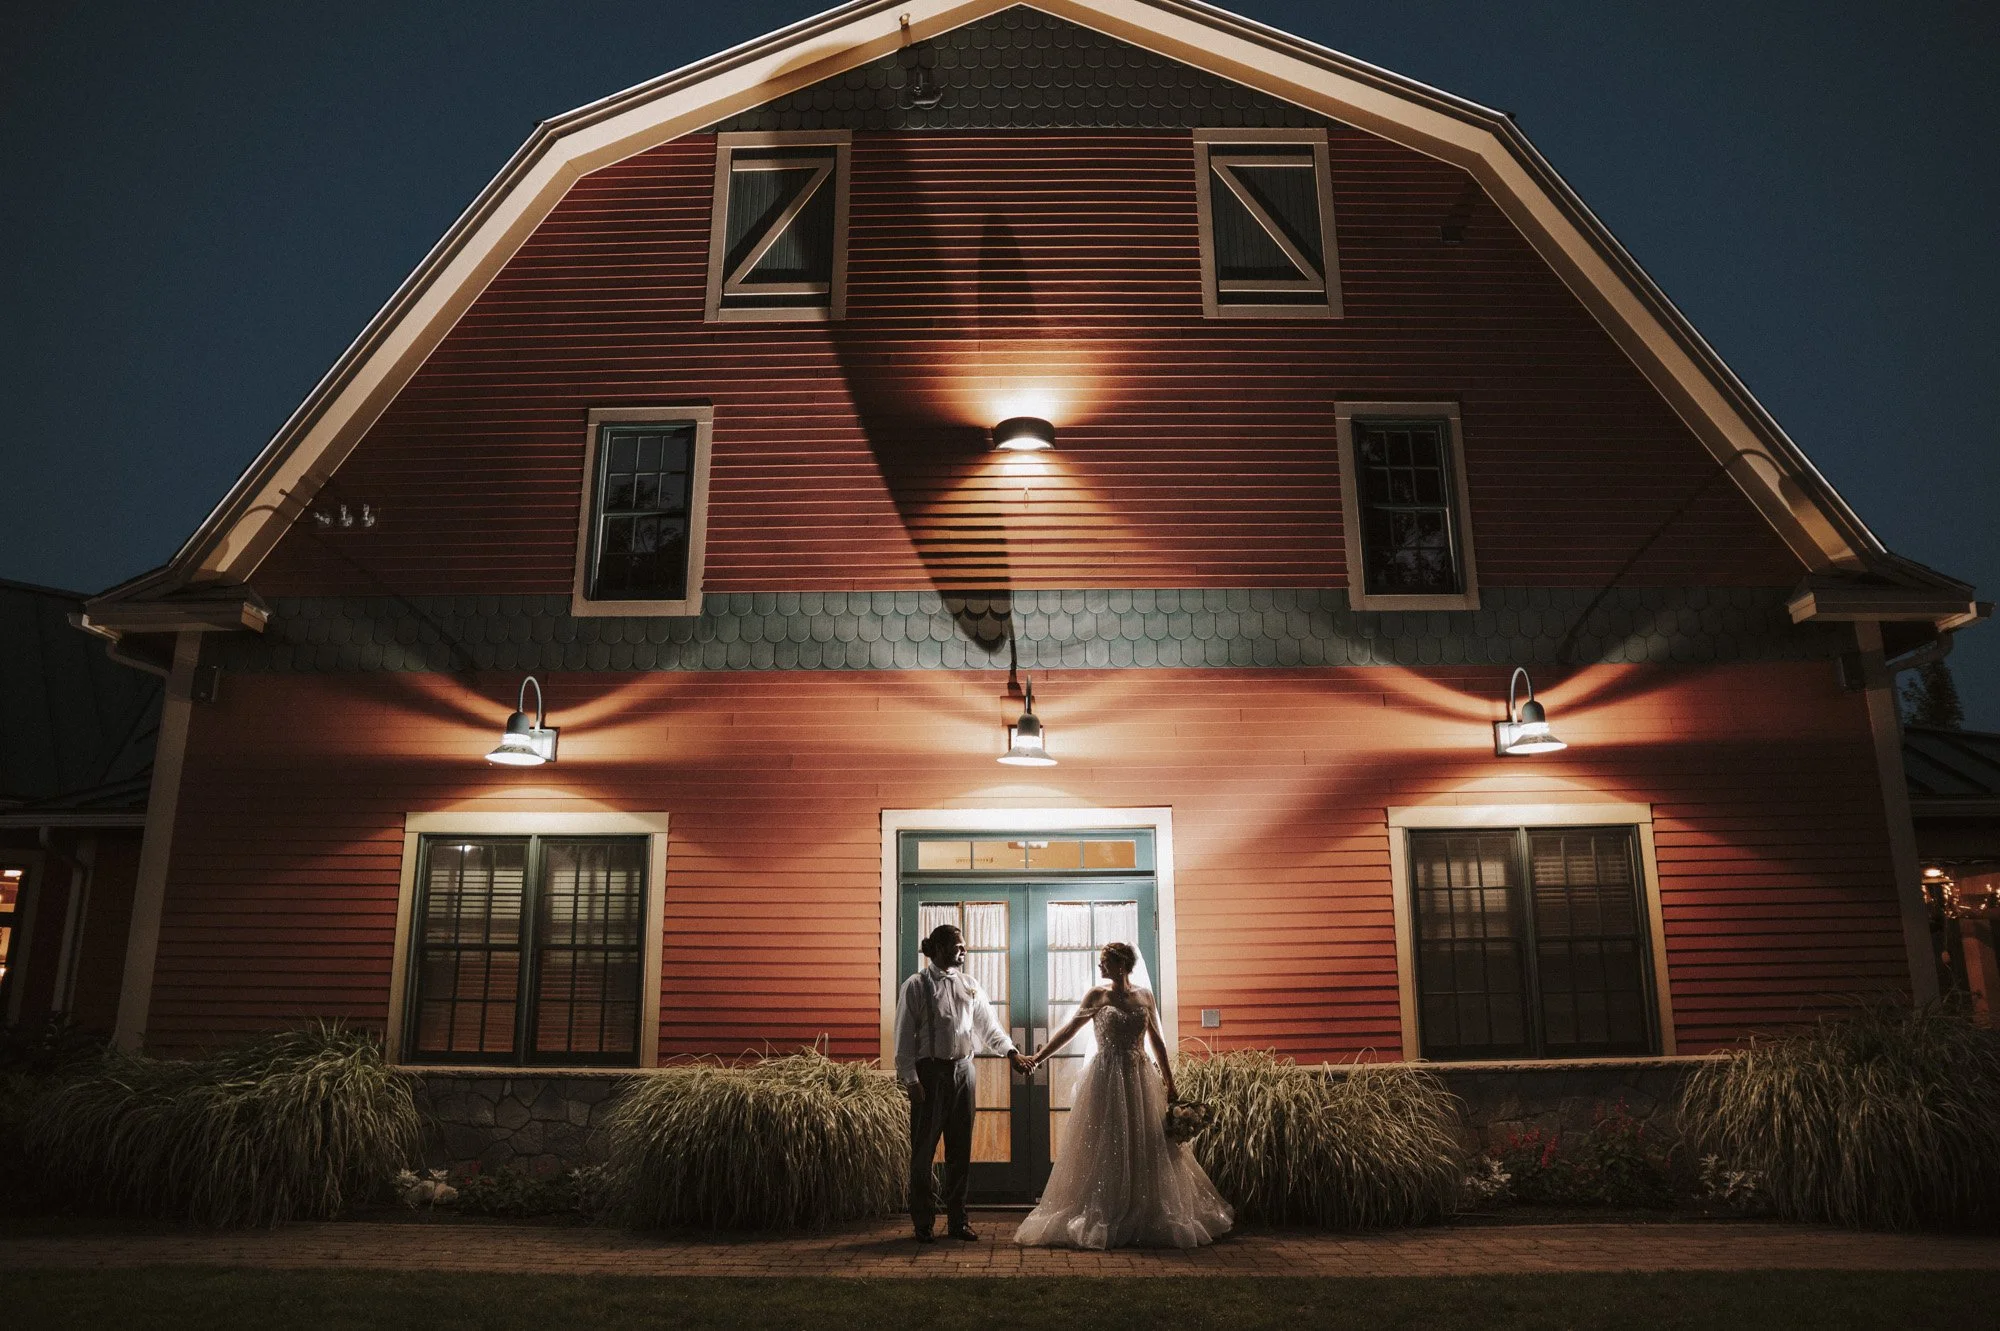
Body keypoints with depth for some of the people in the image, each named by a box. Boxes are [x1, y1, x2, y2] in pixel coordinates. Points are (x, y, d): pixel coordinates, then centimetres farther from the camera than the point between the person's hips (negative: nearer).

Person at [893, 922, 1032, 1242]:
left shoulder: (969, 985, 11)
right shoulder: (916, 986, -5)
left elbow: (987, 1024, 9)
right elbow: (905, 1036, -7)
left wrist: (1010, 1051, -5)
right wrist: (910, 1079, -12)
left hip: (962, 1070, 5)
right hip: (931, 1072, -5)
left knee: (960, 1150, 11)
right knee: (924, 1150, 3)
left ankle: (957, 1220, 21)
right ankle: (923, 1223, 15)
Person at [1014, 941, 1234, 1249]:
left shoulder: (1144, 996, 4)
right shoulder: (1097, 996, -1)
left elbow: (1157, 1041, 9)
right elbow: (1069, 1030, 1)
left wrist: (1169, 1083, 9)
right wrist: (1038, 1058, -4)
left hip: (1140, 1079, 2)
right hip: (1106, 1079, -2)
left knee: (1144, 1147, 6)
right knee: (1103, 1148, 1)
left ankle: (1146, 1220, 19)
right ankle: (1101, 1220, 11)